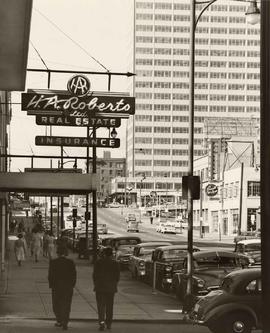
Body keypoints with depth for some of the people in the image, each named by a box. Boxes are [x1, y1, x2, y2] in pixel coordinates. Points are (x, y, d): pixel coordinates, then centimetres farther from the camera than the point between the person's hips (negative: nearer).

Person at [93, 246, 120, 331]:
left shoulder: (98, 262, -5)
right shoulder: (115, 264, -2)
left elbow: (94, 275, -2)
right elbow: (117, 276, 0)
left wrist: (96, 285, 9)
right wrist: (114, 286, 12)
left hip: (100, 287, -1)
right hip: (111, 289, 2)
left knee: (101, 306, 0)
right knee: (109, 306, 13)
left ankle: (101, 322, -18)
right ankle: (109, 323, 17)